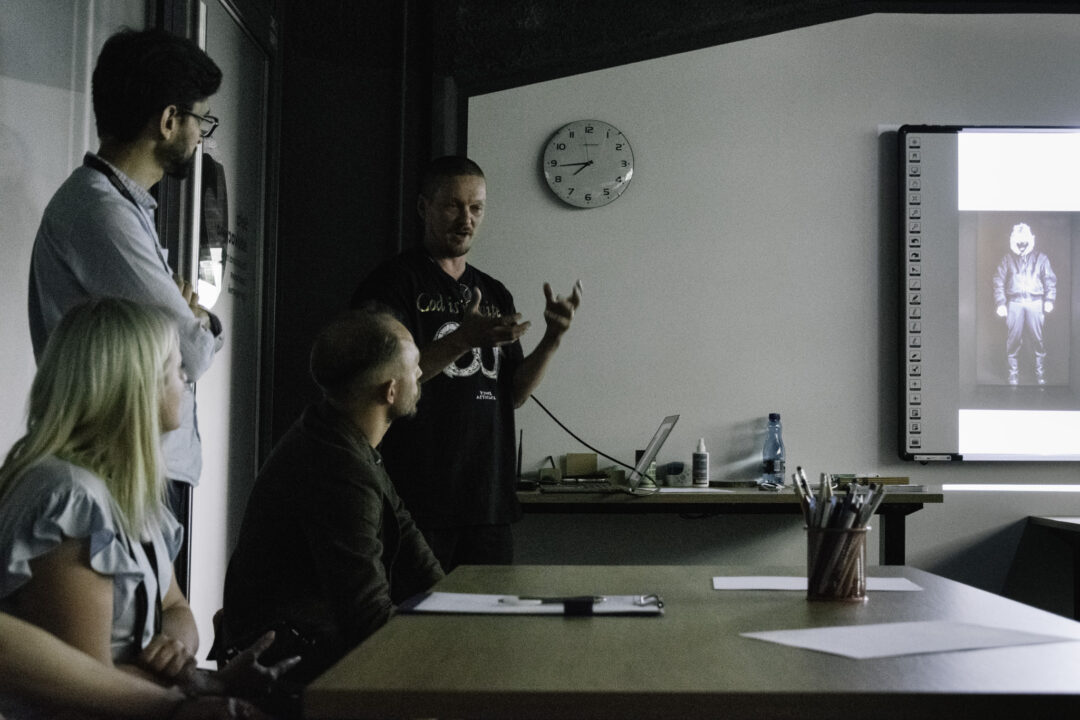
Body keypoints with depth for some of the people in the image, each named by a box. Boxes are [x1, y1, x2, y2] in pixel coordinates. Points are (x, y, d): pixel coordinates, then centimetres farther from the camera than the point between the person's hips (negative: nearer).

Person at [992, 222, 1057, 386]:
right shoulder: (1007, 260, 10)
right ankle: (1013, 373, 7)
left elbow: (1050, 280, 10)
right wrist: (1000, 303, -1)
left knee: (1038, 338, -2)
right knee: (1014, 339, -2)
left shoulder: (1041, 258, 10)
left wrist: (1049, 300, -2)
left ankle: (1040, 372, 9)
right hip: (1014, 304, 0)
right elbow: (999, 282, 8)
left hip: (1035, 303, 0)